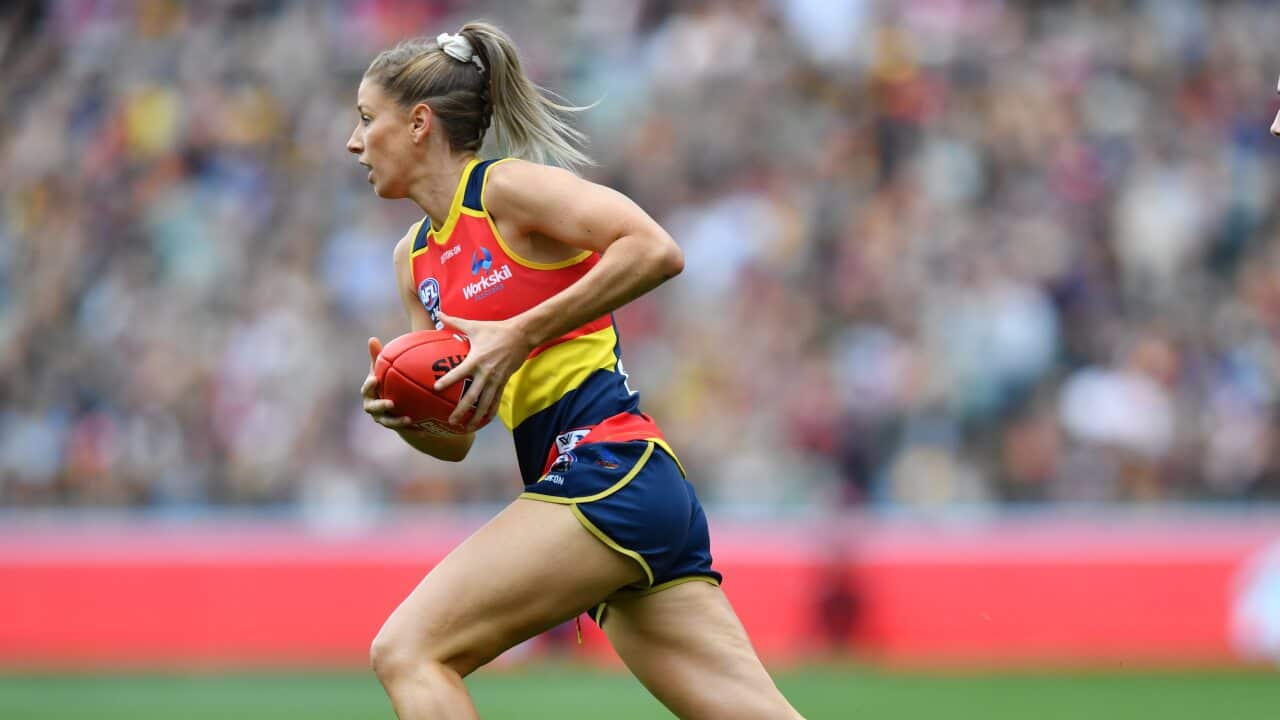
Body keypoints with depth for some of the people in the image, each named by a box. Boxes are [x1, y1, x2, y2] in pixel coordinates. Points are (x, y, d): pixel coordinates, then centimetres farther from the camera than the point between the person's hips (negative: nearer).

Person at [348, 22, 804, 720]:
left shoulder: (506, 187, -3)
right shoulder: (415, 258, 21)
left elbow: (656, 250, -18)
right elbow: (456, 437, 23)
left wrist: (522, 334, -18)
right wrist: (402, 414, 1)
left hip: (607, 472, -9)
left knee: (408, 651, -12)